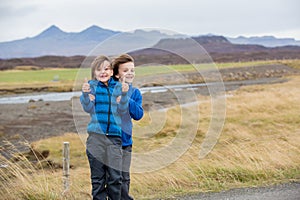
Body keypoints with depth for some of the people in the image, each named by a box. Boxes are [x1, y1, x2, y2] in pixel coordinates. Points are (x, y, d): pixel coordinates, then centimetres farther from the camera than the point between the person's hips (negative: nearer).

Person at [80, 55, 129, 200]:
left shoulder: (118, 87, 9)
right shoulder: (91, 86, 4)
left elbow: (122, 110, 2)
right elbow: (88, 108, -5)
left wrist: (124, 94, -16)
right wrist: (85, 94, -24)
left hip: (114, 136, 1)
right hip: (96, 136, -1)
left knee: (115, 177, 0)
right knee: (97, 177, 5)